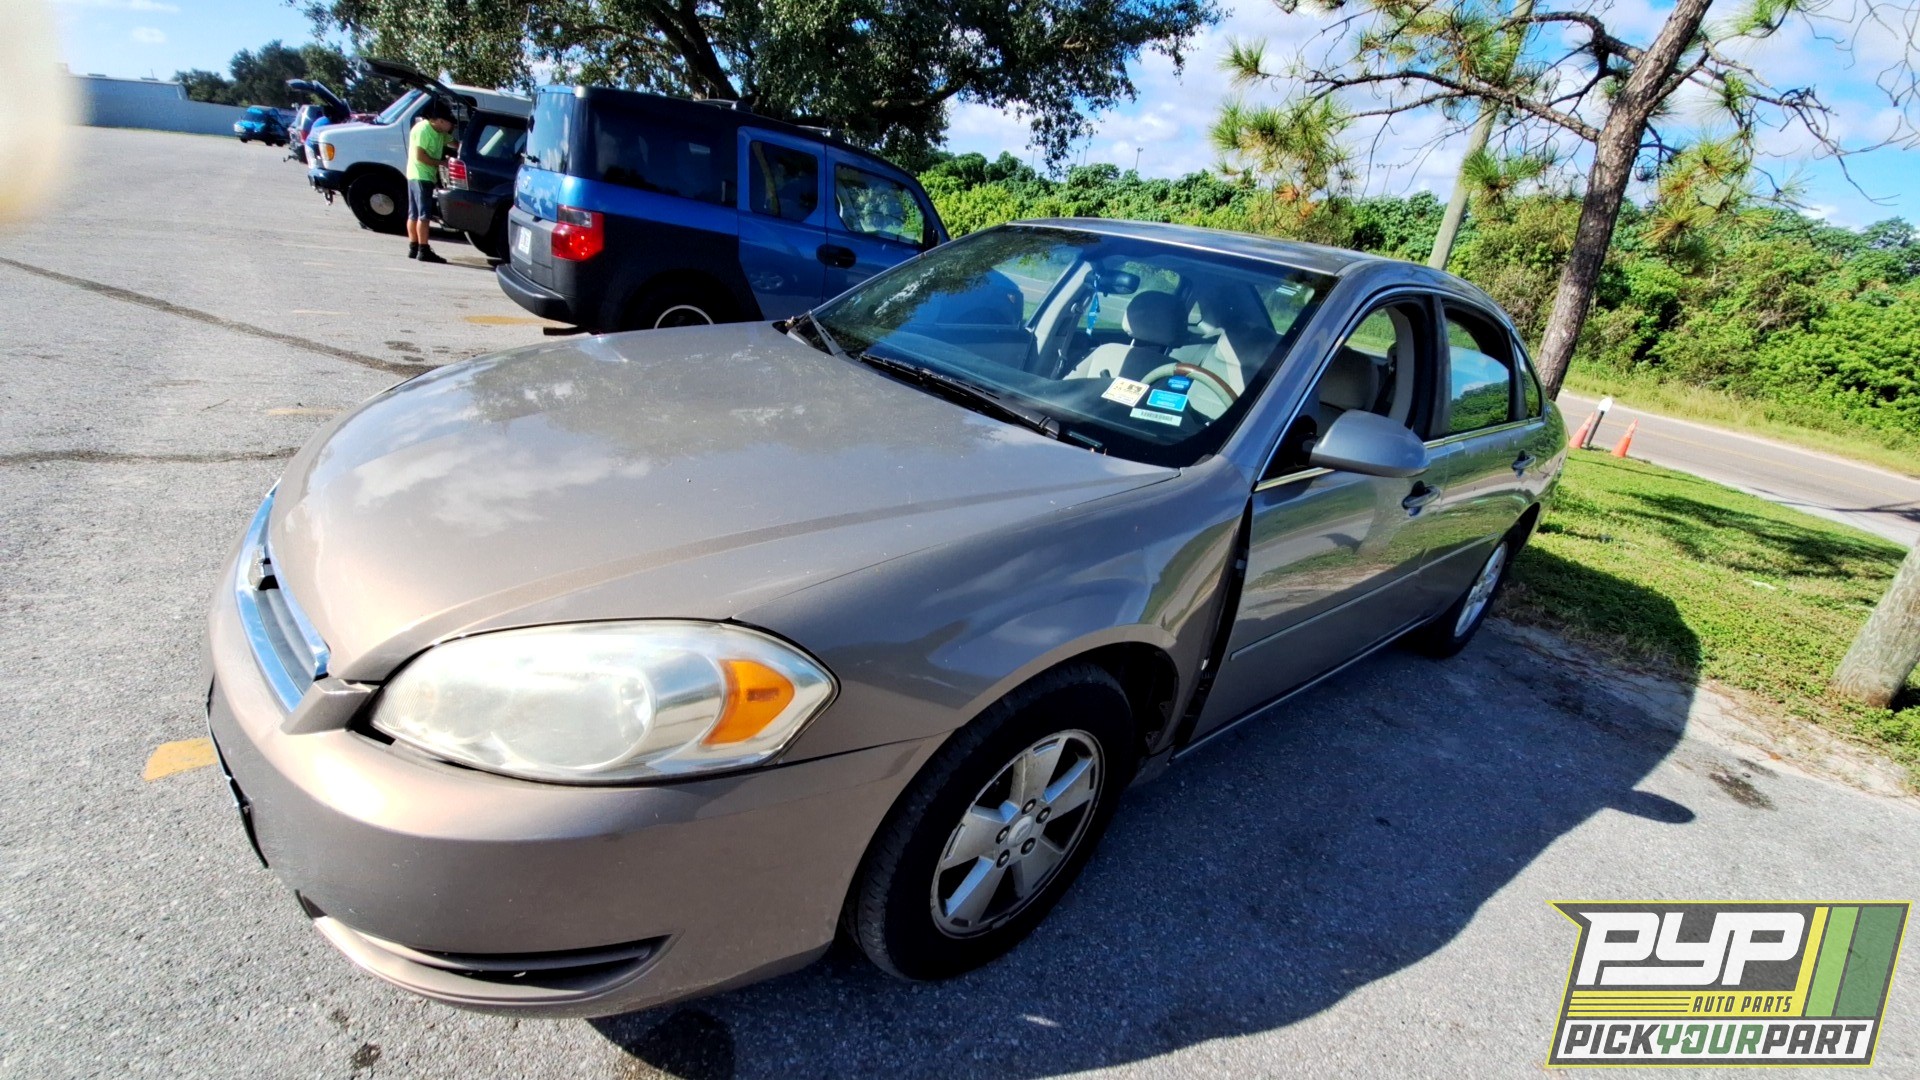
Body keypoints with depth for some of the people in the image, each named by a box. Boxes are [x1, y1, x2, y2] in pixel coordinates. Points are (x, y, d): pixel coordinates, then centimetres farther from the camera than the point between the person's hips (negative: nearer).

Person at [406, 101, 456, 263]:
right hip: (421, 176, -9)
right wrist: (440, 163, -16)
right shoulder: (423, 129, -15)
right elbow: (419, 155, -19)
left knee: (414, 214, 11)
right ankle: (423, 250, -11)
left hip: (427, 176, 9)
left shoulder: (440, 132, 11)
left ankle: (413, 248, 15)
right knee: (423, 214, -10)